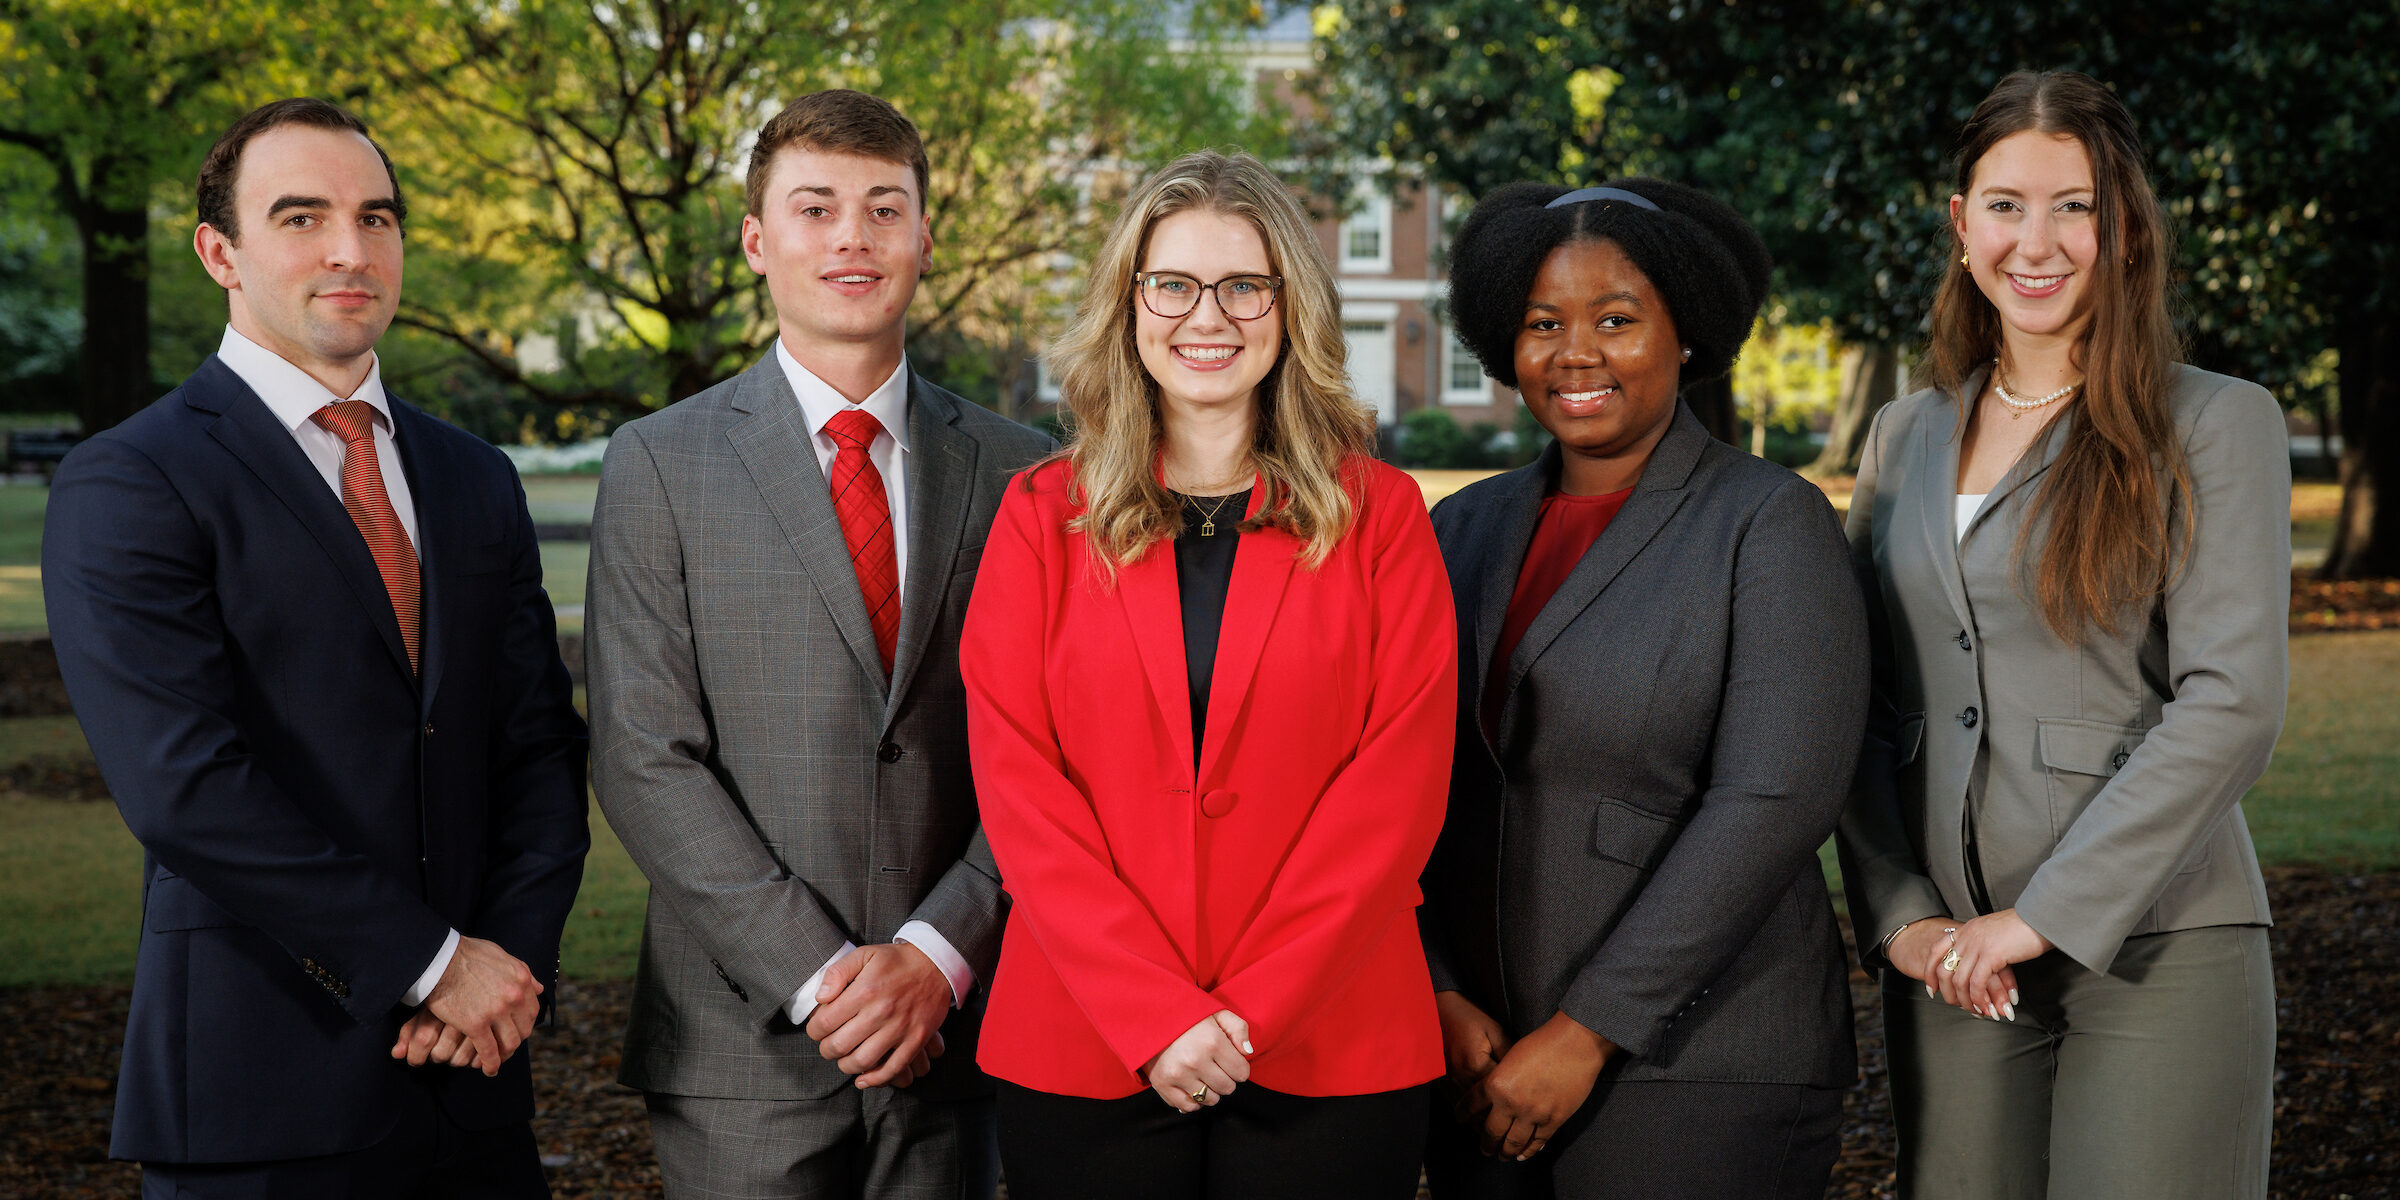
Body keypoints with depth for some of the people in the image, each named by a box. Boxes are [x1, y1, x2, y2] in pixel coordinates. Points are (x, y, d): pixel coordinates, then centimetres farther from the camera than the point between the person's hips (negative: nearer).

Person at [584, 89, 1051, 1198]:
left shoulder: (1014, 471, 6)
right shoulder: (659, 463, 0)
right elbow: (642, 757, -6)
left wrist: (937, 955, -10)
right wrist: (819, 977, -13)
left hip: (948, 1035, 2)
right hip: (742, 1045, -2)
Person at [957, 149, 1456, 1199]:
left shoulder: (1378, 514, 4)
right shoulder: (1043, 518, 6)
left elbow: (1401, 778, -3)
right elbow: (1014, 781, -1)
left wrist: (1250, 1011, -12)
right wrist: (1156, 1015, -12)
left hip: (1326, 1055, 0)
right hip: (1083, 1054, 1)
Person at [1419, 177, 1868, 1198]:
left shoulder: (1771, 525, -5)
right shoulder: (1466, 529, 10)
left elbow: (1775, 800, -15)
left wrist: (1588, 1034, -16)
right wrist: (1439, 997, -7)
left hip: (1695, 1075, -4)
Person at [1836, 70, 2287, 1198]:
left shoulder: (2215, 424, -2)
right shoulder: (1905, 437, 12)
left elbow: (2232, 702, -10)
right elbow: (1859, 703, 11)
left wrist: (2043, 916, -14)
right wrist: (1899, 913, -3)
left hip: (2155, 953, -4)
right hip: (1949, 958, 4)